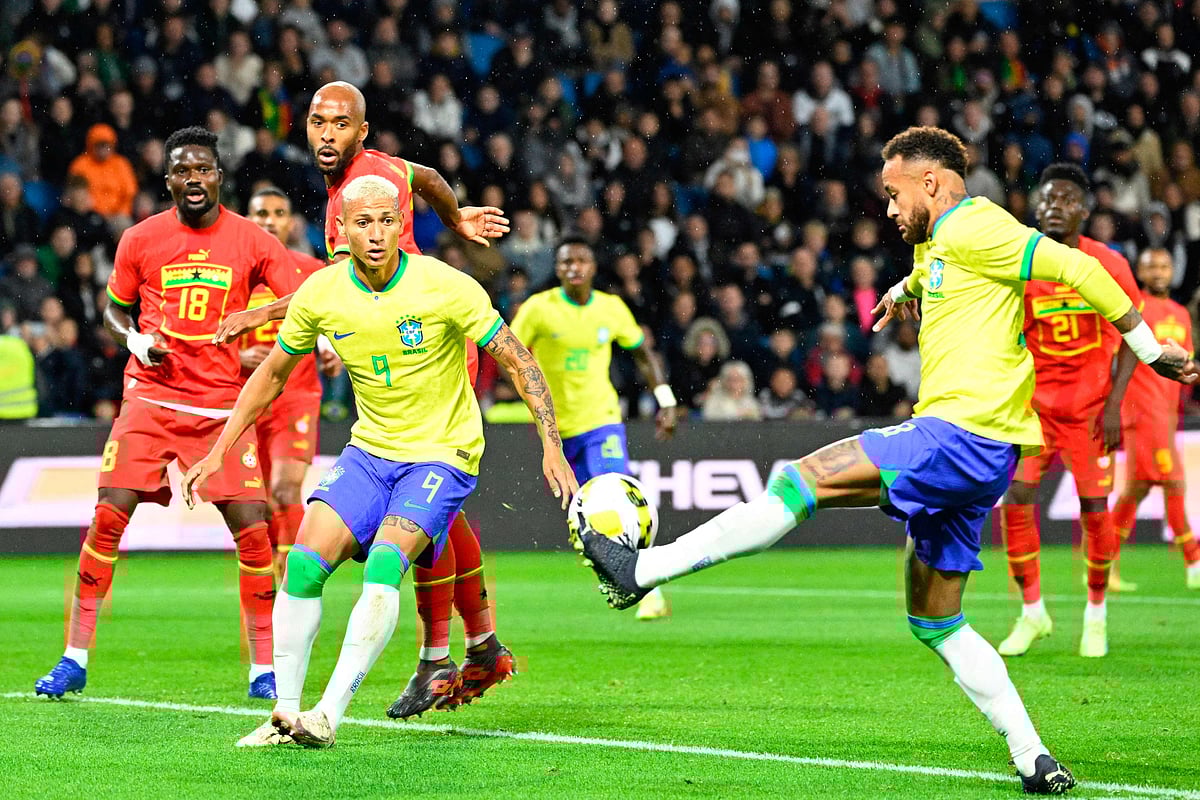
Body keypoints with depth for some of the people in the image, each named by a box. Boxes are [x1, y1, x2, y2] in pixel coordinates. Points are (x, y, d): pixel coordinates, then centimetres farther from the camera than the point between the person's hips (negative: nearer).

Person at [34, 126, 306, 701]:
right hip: (150, 398, 0)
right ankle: (74, 660, 0)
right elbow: (114, 309, 16)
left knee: (251, 527, -8)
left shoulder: (251, 241, 2)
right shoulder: (140, 239, 3)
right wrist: (134, 338, -5)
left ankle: (264, 670, 3)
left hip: (222, 405, 0)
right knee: (108, 517, -10)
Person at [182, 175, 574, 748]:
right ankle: (286, 715, -2)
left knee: (384, 565, -27)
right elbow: (272, 374, 11)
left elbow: (519, 362, -10)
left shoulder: (445, 287, -17)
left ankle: (329, 715, -26)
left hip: (442, 455, -4)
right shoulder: (321, 294, -5)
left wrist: (552, 449, -18)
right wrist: (219, 451, 9)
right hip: (369, 449, 4)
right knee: (304, 563, -13)